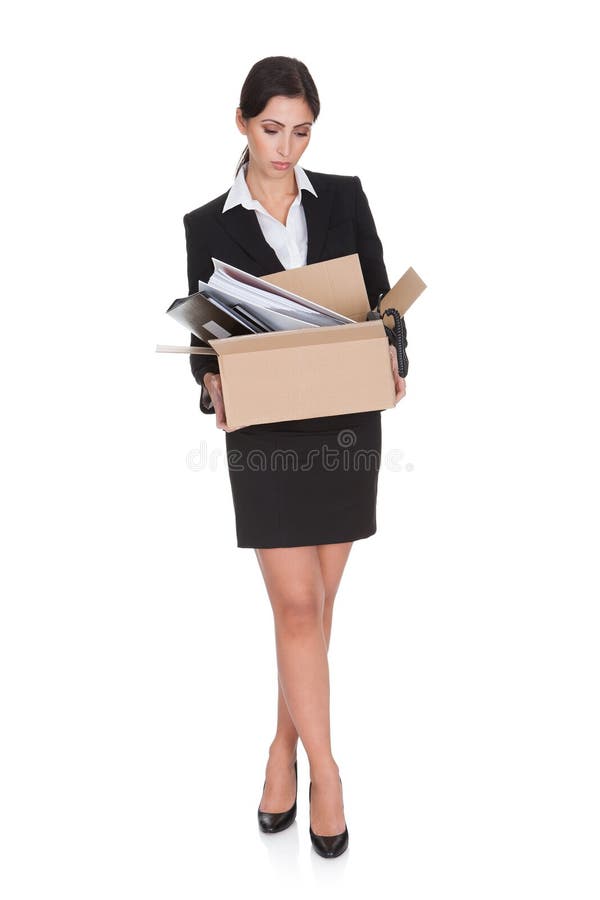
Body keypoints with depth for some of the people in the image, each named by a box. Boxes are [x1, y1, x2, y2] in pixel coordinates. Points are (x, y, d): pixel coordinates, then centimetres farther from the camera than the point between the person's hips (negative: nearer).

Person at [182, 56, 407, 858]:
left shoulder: (344, 196, 7)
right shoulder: (208, 224, 4)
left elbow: (382, 295, 7)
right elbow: (203, 331, 4)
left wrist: (391, 360, -13)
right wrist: (213, 384, -17)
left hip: (348, 421, 2)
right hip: (266, 430, -2)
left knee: (318, 600, 10)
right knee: (296, 605, -4)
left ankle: (286, 744, 30)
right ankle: (325, 773, 14)